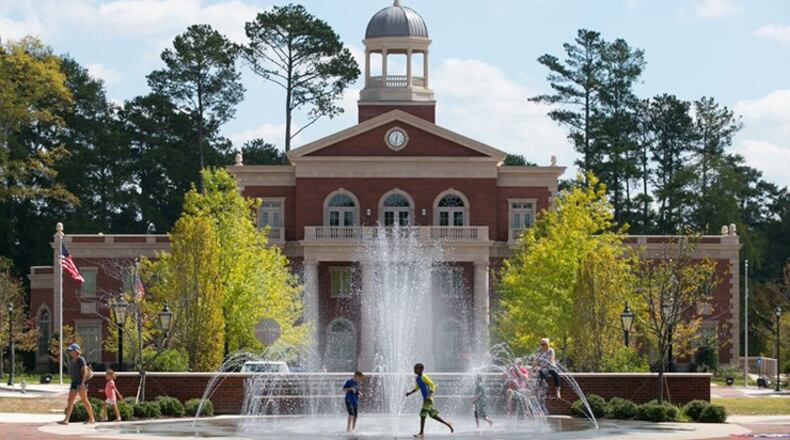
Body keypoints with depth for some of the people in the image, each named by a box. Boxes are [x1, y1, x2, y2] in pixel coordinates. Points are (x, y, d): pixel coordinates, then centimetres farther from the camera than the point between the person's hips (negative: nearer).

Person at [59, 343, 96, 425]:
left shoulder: (81, 359, -9)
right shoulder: (72, 361, 16)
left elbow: (85, 371, -16)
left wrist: (83, 383, -23)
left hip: (81, 382, -8)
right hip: (74, 382, 8)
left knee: (84, 400, -3)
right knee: (70, 400, -3)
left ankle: (92, 419, 7)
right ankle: (66, 420, -10)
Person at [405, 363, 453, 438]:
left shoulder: (424, 377, -15)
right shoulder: (416, 378, 11)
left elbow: (433, 386, -18)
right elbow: (417, 388, 27)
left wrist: (430, 395, -30)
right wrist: (410, 393, 14)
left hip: (428, 398, -9)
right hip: (425, 399, 9)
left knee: (422, 415, -11)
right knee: (432, 415, 15)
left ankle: (421, 433, -7)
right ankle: (448, 424, 27)